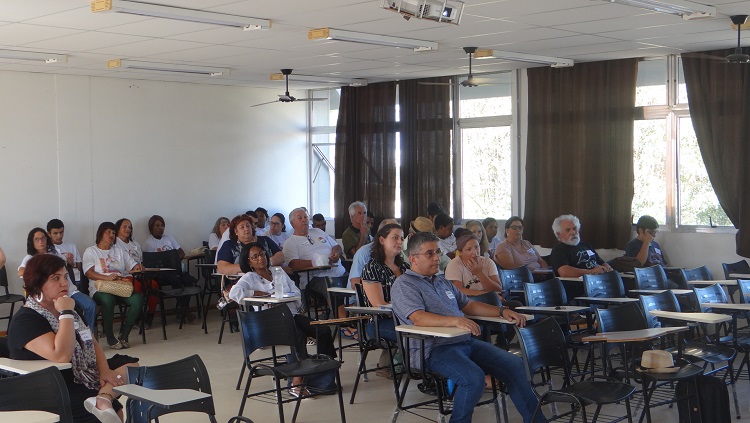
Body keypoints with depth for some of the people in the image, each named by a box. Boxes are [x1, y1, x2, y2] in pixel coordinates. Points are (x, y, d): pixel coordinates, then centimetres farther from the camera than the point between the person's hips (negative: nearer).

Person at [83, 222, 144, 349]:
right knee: (108, 299, -40)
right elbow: (89, 273, -4)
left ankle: (124, 335, -19)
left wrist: (137, 268, -7)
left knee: (138, 298, -28)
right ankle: (110, 338, -26)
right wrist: (107, 278, -22)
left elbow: (133, 266, 19)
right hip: (100, 289, -4)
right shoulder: (91, 251, 12)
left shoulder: (119, 251, 26)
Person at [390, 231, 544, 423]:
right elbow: (418, 318, -20)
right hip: (433, 348, -8)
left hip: (465, 342, 8)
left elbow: (468, 305, 28)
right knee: (474, 377, -32)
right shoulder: (404, 284, -4)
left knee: (514, 364, -5)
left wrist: (502, 311, 13)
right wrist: (455, 321, -34)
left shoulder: (443, 282, 24)